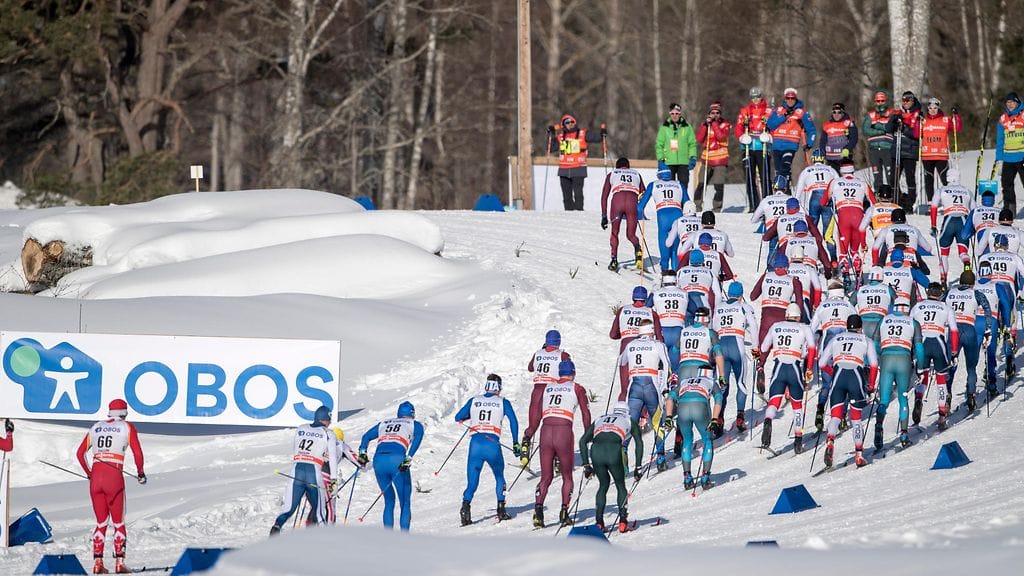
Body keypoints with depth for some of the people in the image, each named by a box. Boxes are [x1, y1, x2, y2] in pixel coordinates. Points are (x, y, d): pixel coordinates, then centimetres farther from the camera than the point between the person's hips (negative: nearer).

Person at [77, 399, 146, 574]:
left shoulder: (96, 427, 16)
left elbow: (80, 453, 16)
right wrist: (140, 473, 12)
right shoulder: (127, 427, 4)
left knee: (101, 523, 13)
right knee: (118, 523, 8)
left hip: (96, 477, 3)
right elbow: (138, 454, -4)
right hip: (114, 478, -3)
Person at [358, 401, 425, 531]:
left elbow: (366, 436, 21)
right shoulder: (415, 425, 19)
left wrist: (362, 453, 14)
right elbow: (418, 437, -2)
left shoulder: (384, 423, 31)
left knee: (389, 501, 18)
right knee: (405, 502, 4)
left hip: (378, 460, 4)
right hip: (397, 460, -4)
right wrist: (409, 459, -11)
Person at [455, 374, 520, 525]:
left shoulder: (474, 401, 13)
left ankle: (466, 504, -22)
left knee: (472, 482, 5)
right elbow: (513, 422, 2)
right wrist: (515, 443, 7)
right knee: (499, 477, 22)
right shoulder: (503, 402, 9)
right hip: (493, 444, -1)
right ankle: (501, 510, 11)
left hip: (475, 443, 1)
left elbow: (458, 418, 17)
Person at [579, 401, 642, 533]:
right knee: (621, 486, 20)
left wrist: (586, 465, 25)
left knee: (603, 485, 24)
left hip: (596, 452, 2)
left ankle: (599, 522, 12)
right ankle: (623, 521, 7)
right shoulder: (630, 422, 28)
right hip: (614, 451, -2)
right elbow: (639, 443, 15)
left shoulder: (599, 420, 35)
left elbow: (583, 441, 25)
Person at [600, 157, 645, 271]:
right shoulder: (636, 174, 32)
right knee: (631, 235, 13)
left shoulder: (611, 174, 28)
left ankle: (614, 260, 5)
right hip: (633, 201, 1)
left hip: (617, 200, -1)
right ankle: (637, 248, -20)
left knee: (614, 233, 19)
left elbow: (604, 196, 21)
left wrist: (604, 216, 20)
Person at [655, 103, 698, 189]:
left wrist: (692, 157, -4)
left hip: (683, 162, 0)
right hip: (668, 162, 0)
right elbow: (659, 144, 7)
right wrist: (660, 159, -1)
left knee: (683, 185, -3)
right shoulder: (664, 127, 6)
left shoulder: (687, 127, 6)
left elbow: (692, 143, 7)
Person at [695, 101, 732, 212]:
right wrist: (706, 125, -8)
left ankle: (717, 208, 3)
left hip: (720, 160, -3)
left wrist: (714, 123, -13)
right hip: (706, 159, 3)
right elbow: (699, 139, -1)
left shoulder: (725, 124, 2)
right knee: (701, 184, -3)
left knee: (719, 186, -7)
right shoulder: (705, 124, 11)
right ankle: (697, 206, 6)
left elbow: (721, 136, -16)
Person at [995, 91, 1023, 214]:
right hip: (1008, 157, 4)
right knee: (1007, 183, 4)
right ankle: (1009, 208, 12)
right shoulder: (1003, 118, 10)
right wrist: (999, 157, 10)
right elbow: (1000, 139, 14)